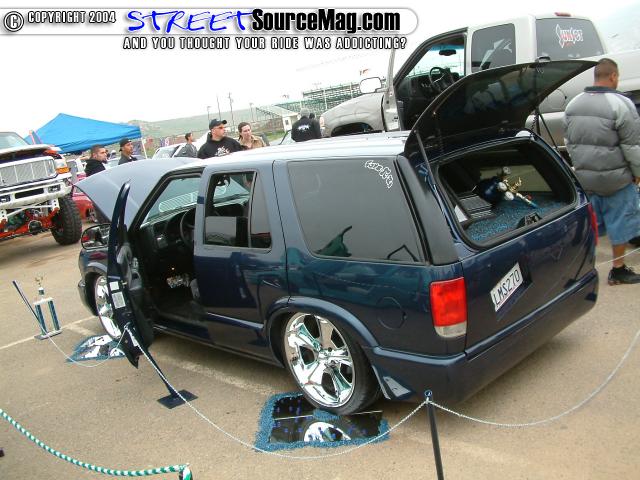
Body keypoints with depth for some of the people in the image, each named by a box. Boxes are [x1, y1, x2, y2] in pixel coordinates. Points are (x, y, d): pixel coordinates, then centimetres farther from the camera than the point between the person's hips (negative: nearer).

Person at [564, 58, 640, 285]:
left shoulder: (573, 104, 6)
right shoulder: (621, 104, -15)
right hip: (616, 178, -5)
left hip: (584, 178, 6)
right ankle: (618, 270, 18)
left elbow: (568, 141, 15)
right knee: (620, 221, 8)